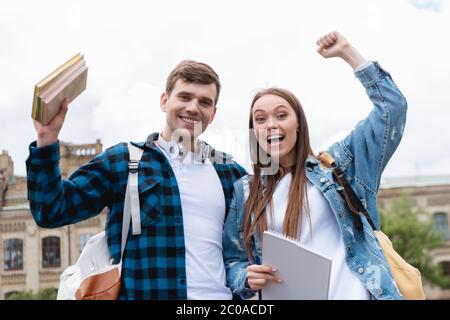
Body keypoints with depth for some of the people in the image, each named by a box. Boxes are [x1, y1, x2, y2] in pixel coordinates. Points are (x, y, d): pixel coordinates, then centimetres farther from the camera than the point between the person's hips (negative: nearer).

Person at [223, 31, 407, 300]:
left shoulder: (335, 166, 4)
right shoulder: (244, 191, 7)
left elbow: (392, 108, 2)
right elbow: (232, 260, 10)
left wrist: (347, 52, 0)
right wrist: (248, 279, -12)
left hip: (353, 293, -1)